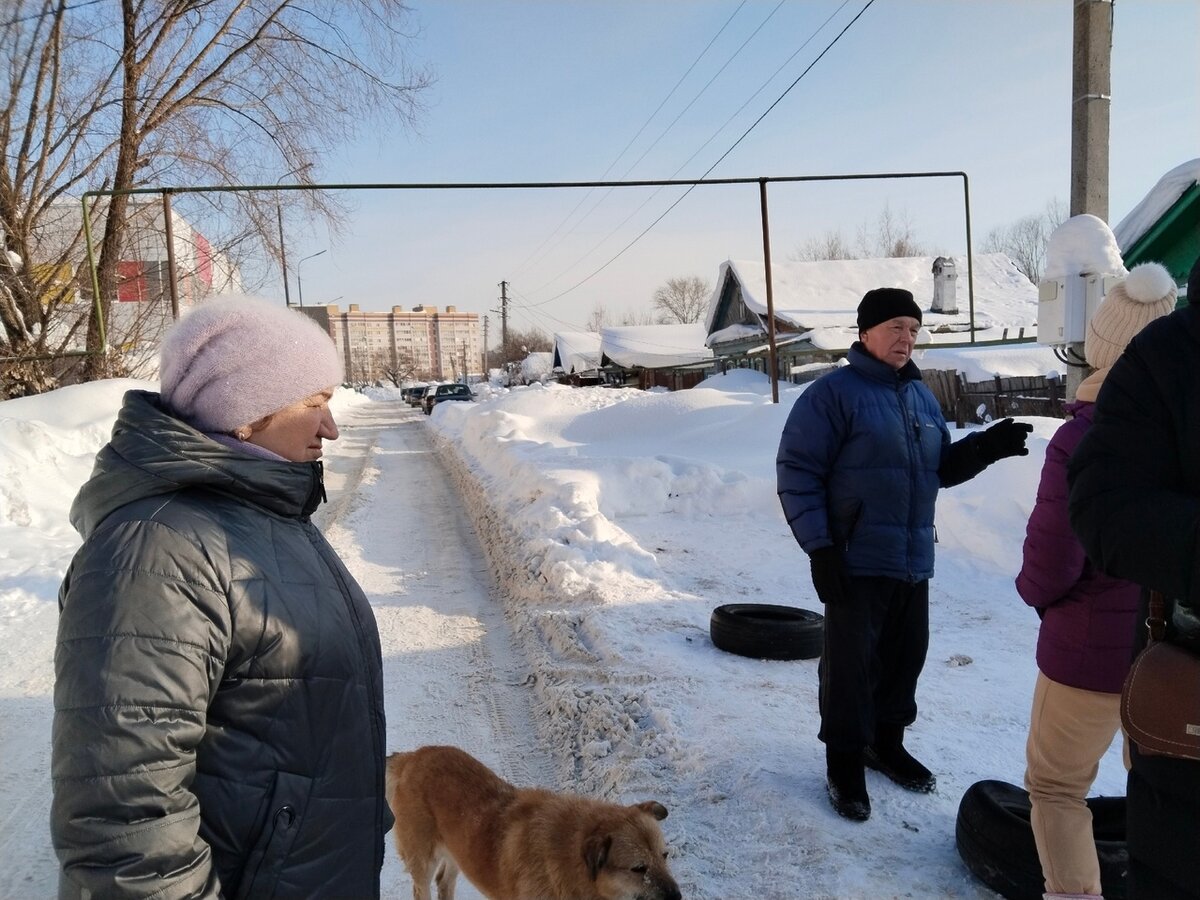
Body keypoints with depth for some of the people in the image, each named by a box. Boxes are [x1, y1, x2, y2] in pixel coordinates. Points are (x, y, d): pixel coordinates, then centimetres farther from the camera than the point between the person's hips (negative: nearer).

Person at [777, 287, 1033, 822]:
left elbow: (940, 469, 21)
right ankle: (845, 764, 17)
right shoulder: (833, 393, -11)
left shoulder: (922, 397, 13)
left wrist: (985, 447, 2)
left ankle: (886, 743, 36)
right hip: (855, 562, -7)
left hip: (913, 560, 7)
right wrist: (819, 547, -19)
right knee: (850, 666, 1)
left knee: (905, 657, 17)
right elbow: (797, 472, -14)